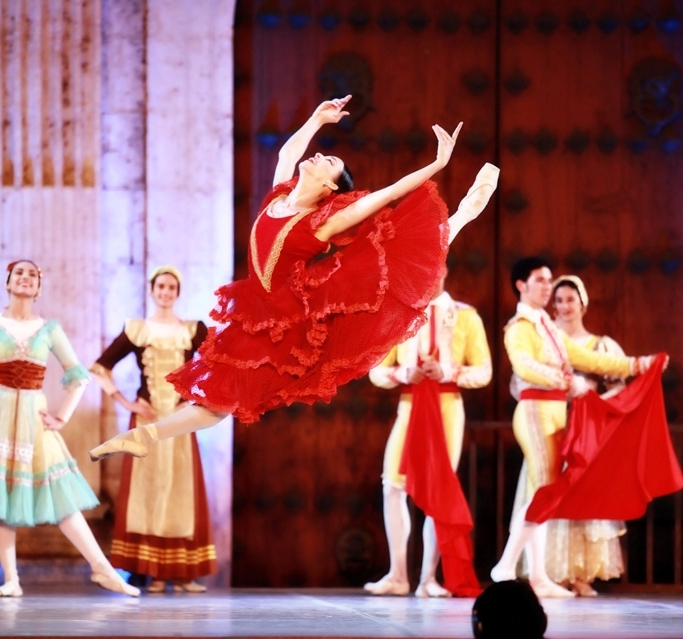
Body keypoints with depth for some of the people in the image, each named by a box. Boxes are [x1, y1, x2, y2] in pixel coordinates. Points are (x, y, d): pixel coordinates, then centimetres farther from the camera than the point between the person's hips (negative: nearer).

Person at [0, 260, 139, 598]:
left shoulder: (49, 329, 8)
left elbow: (77, 375, 12)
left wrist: (63, 415, 3)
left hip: (34, 417, 1)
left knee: (60, 495, -3)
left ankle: (102, 568, -5)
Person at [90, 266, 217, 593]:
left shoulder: (194, 330, 6)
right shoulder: (136, 330, 5)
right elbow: (100, 368, 6)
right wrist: (124, 402, -2)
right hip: (146, 420, 0)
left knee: (182, 489, -2)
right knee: (146, 489, -3)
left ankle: (183, 572, -1)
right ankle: (154, 573, -2)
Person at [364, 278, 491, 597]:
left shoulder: (465, 316, 2)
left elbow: (483, 371, -1)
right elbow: (376, 370, 5)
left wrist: (447, 372, -17)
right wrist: (404, 374, -15)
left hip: (447, 409, -2)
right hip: (409, 406, 2)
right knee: (393, 487, -5)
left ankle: (428, 577, 3)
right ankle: (397, 575, 3)